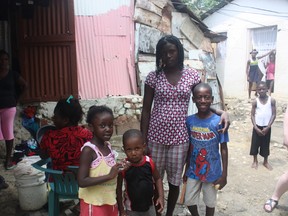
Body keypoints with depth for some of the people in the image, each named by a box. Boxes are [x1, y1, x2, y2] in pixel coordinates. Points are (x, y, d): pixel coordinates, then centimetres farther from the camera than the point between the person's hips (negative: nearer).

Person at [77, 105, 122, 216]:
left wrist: (117, 171, 0)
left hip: (109, 201, 7)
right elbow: (82, 181, -26)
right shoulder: (88, 150, -21)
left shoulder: (108, 145, 1)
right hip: (94, 204, -7)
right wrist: (109, 176, -29)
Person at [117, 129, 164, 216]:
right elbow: (118, 188, -9)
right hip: (131, 209, -2)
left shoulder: (149, 162, -15)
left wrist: (161, 196, -8)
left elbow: (157, 178, 2)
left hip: (149, 206, 2)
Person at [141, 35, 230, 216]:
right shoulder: (154, 77, -2)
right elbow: (146, 110, 0)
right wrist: (143, 140, -4)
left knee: (175, 181, 13)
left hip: (179, 138, 1)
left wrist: (221, 111, -12)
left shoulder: (192, 75, 1)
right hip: (156, 137, 0)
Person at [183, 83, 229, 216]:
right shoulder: (189, 121, -6)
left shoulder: (218, 122, -15)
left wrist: (224, 174, -7)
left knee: (210, 202, 15)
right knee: (189, 201, 13)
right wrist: (186, 169, 9)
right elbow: (189, 147, 4)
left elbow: (224, 149, -8)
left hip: (212, 171, -3)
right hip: (194, 170, 3)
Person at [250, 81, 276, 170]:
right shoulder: (255, 101, -6)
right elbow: (252, 115, -4)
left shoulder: (272, 100, -7)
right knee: (255, 143, 8)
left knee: (266, 144, 11)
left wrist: (268, 127, -13)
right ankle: (255, 161, 26)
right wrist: (256, 127, -12)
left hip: (267, 127, 0)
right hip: (257, 127, 0)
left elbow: (273, 114, -6)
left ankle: (266, 162, 28)